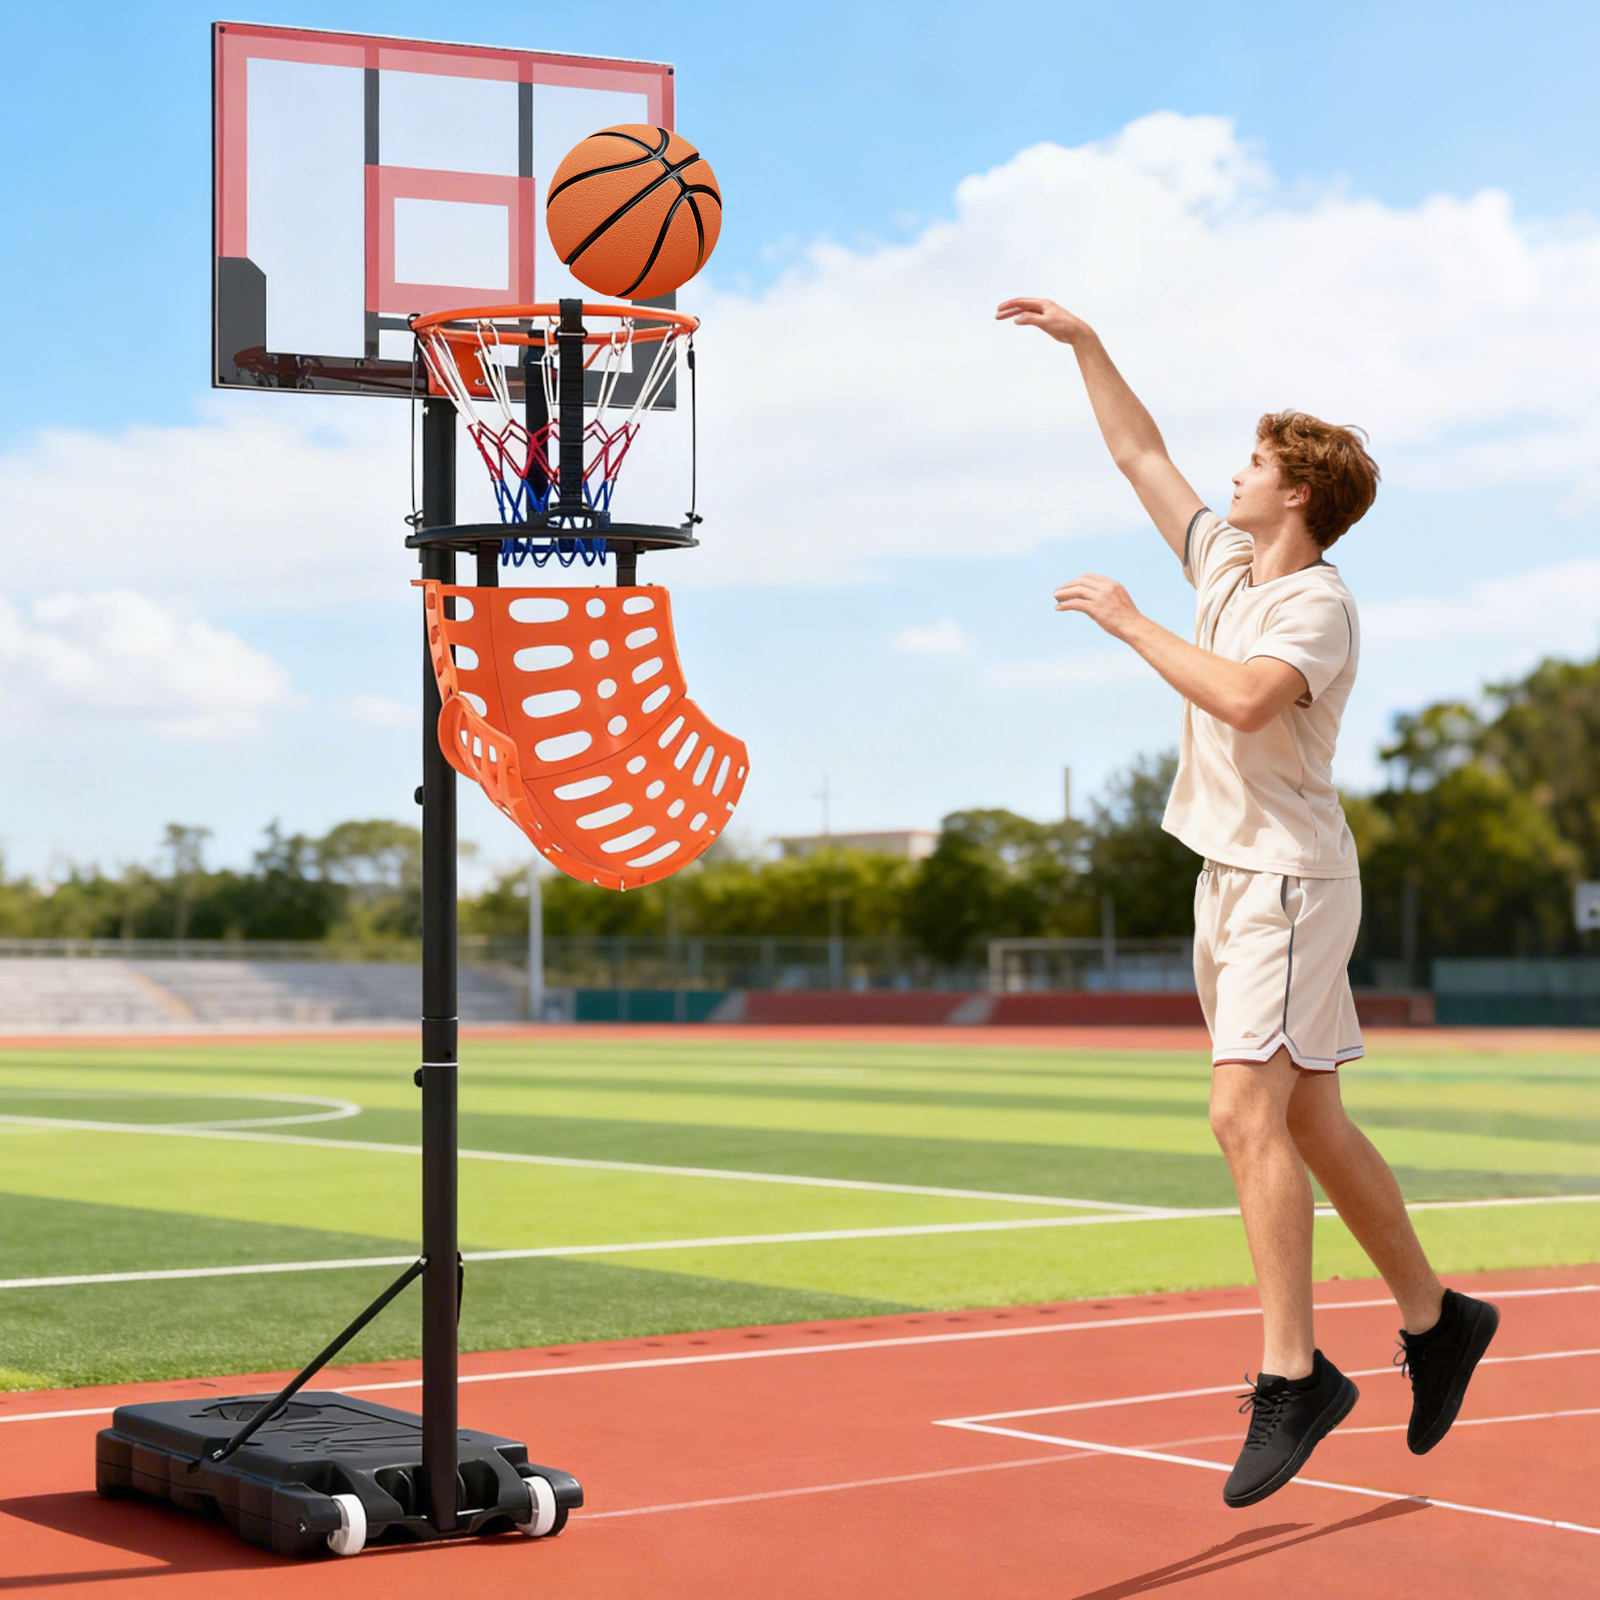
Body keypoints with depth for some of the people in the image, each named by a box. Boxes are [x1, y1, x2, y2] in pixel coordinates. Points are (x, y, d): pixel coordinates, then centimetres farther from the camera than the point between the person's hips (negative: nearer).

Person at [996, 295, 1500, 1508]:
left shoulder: (1319, 605, -13)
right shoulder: (1225, 559, 12)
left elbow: (1243, 698, -31)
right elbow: (1141, 455, 22)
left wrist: (1130, 622, -21)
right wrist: (1083, 343, 19)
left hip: (1288, 877, -9)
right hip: (1234, 875, 9)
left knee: (1249, 1113, -17)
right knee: (1310, 1124, 12)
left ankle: (1292, 1374, -15)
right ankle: (1434, 1318, 24)